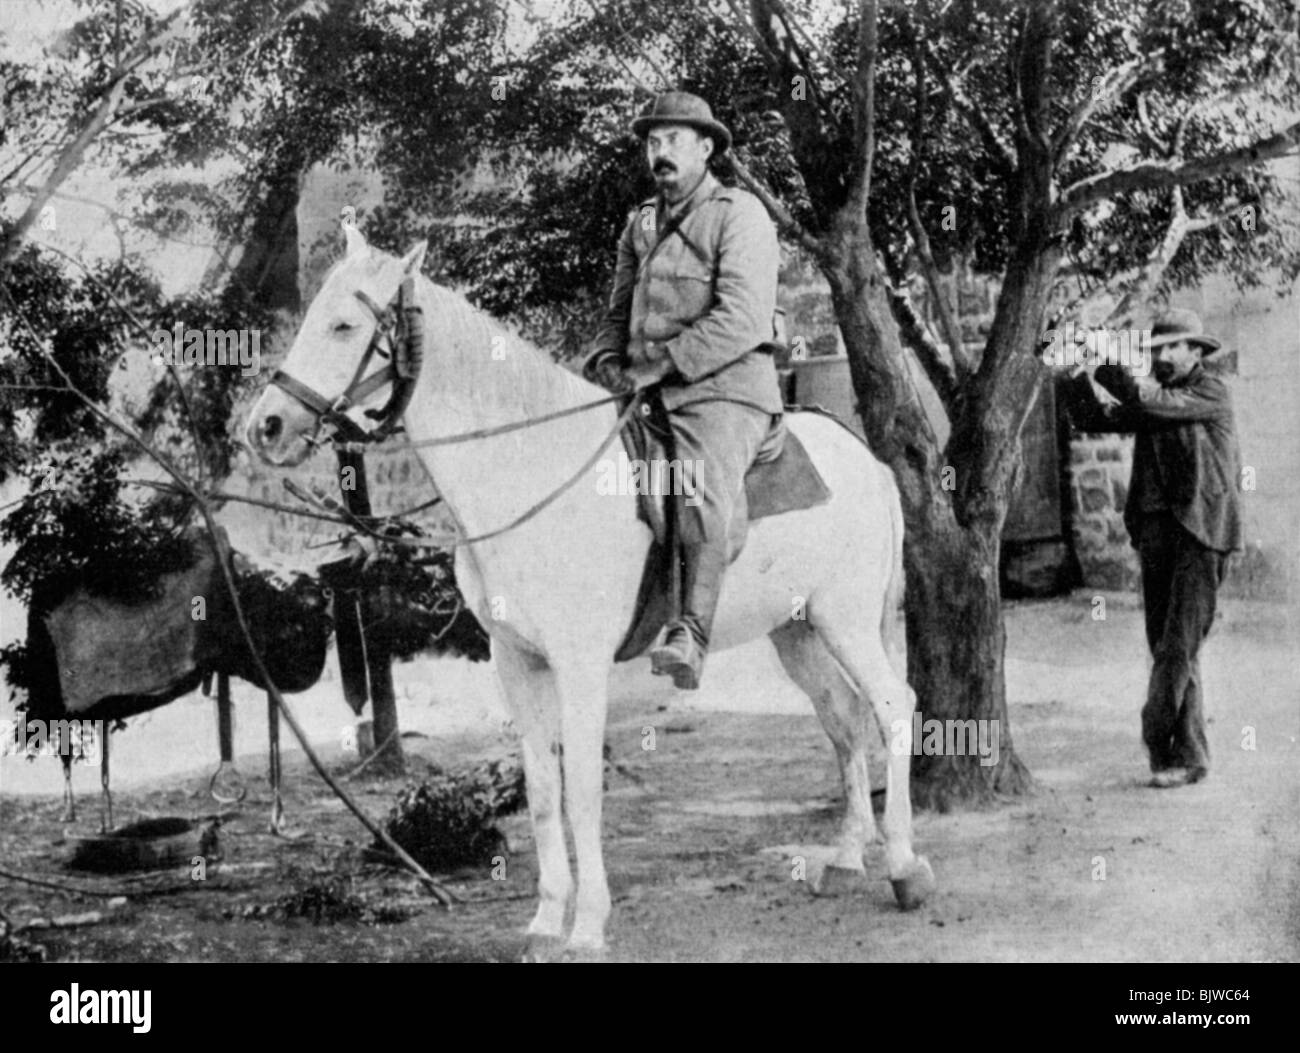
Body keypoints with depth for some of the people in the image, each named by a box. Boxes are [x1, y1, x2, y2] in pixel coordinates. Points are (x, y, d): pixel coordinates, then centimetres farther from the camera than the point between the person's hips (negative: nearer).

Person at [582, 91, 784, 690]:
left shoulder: (739, 215, -1)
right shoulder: (641, 224, 21)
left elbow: (740, 320, -13)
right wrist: (606, 359, 3)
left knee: (703, 497, -32)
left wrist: (658, 365, -17)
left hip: (723, 390, -8)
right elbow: (619, 313, 26)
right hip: (644, 393, 8)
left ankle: (690, 637, -40)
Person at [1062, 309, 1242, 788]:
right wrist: (1076, 376, -3)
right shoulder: (1154, 398, 17)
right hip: (1154, 532, 7)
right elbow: (1096, 418, 11)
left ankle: (1158, 742, -8)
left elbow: (1157, 403, -19)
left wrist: (1106, 366, -20)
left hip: (1199, 532, -7)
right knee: (1168, 649, 6)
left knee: (1178, 646, -12)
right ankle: (1191, 755, 10)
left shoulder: (1211, 393, -4)